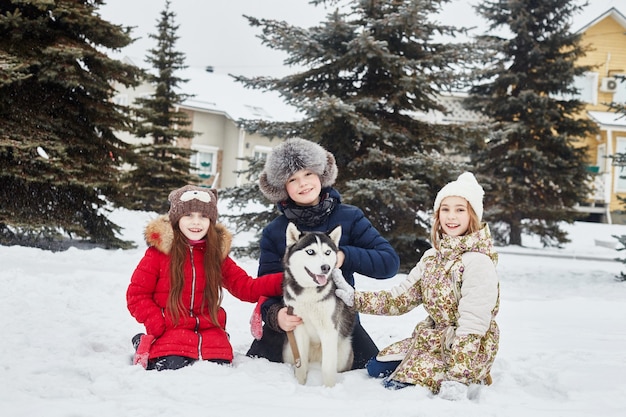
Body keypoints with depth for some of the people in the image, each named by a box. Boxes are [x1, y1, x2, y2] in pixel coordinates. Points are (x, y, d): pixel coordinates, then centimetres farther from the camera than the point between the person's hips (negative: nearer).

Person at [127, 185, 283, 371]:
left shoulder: (217, 254, 10)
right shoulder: (159, 252, -2)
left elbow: (246, 287, 6)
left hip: (209, 330, 3)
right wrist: (159, 326, -13)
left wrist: (283, 281, -10)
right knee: (172, 367, -25)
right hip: (170, 331, -3)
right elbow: (136, 295, -1)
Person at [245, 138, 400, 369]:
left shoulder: (349, 218, -3)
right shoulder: (274, 232, -1)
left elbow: (390, 262, -8)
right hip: (291, 319, 0)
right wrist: (274, 314, -25)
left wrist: (345, 256, -24)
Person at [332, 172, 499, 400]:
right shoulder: (432, 257, 5)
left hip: (467, 349, -9)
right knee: (377, 367, 10)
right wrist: (354, 297, -2)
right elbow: (400, 298, 8)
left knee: (399, 384, -17)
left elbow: (472, 325, -25)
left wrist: (457, 376, -29)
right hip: (432, 340, 9)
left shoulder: (478, 262, -21)